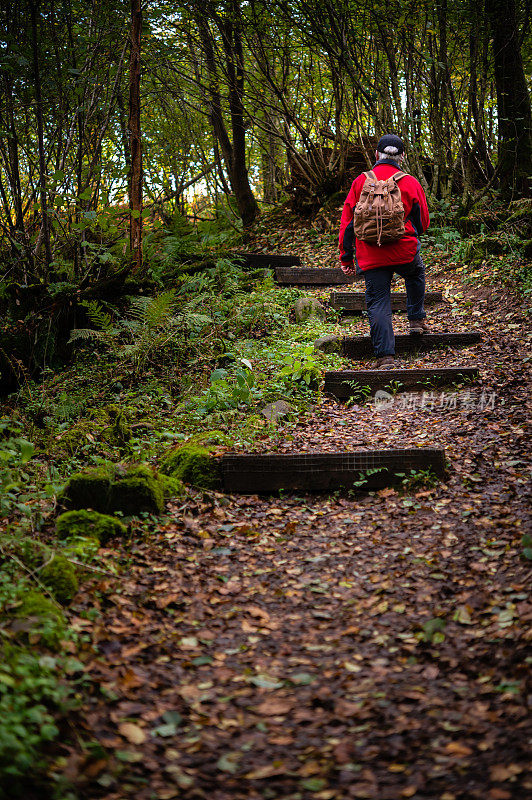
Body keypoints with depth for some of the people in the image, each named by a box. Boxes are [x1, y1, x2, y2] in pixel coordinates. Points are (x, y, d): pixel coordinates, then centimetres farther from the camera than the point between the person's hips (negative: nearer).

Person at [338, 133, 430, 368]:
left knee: (377, 302, 2)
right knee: (416, 274, 32)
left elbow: (347, 221, 6)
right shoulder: (410, 183, 3)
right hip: (405, 252, 0)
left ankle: (385, 356, -6)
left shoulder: (360, 182, 5)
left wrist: (346, 256, 11)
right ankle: (417, 319, 34)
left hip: (371, 256, 0)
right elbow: (423, 223, 11)